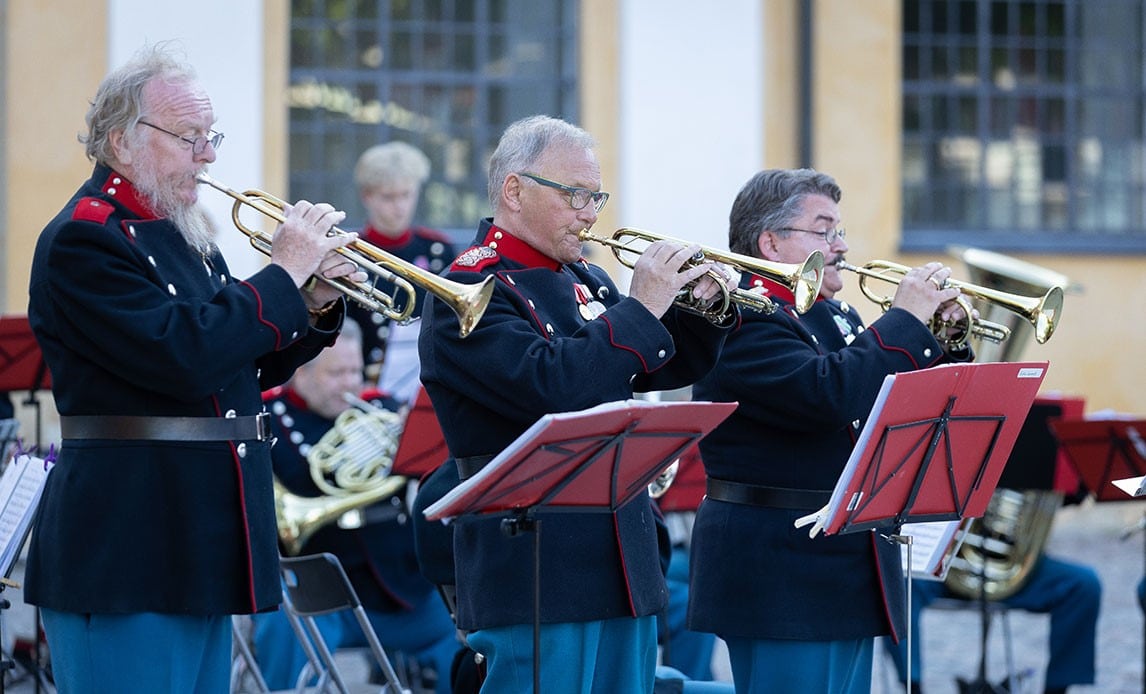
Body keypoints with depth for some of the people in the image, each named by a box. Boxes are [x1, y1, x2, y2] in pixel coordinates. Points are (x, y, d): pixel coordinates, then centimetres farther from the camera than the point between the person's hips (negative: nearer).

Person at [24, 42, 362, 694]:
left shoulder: (185, 236, 16)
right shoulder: (85, 240, -13)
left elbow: (251, 367, 21)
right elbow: (184, 357, -24)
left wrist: (315, 307, 2)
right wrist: (285, 274, -16)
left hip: (204, 553, 9)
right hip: (127, 549, -9)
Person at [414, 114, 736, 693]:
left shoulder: (586, 280, 17)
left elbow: (664, 369, 22)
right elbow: (547, 384, -24)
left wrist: (702, 310, 3)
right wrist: (640, 308, -17)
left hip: (624, 569, 9)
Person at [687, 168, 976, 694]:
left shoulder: (834, 315, 18)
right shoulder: (741, 320, -13)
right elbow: (825, 393, -28)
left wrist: (943, 336, 2)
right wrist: (906, 319, -18)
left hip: (851, 580, 10)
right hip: (780, 577, -10)